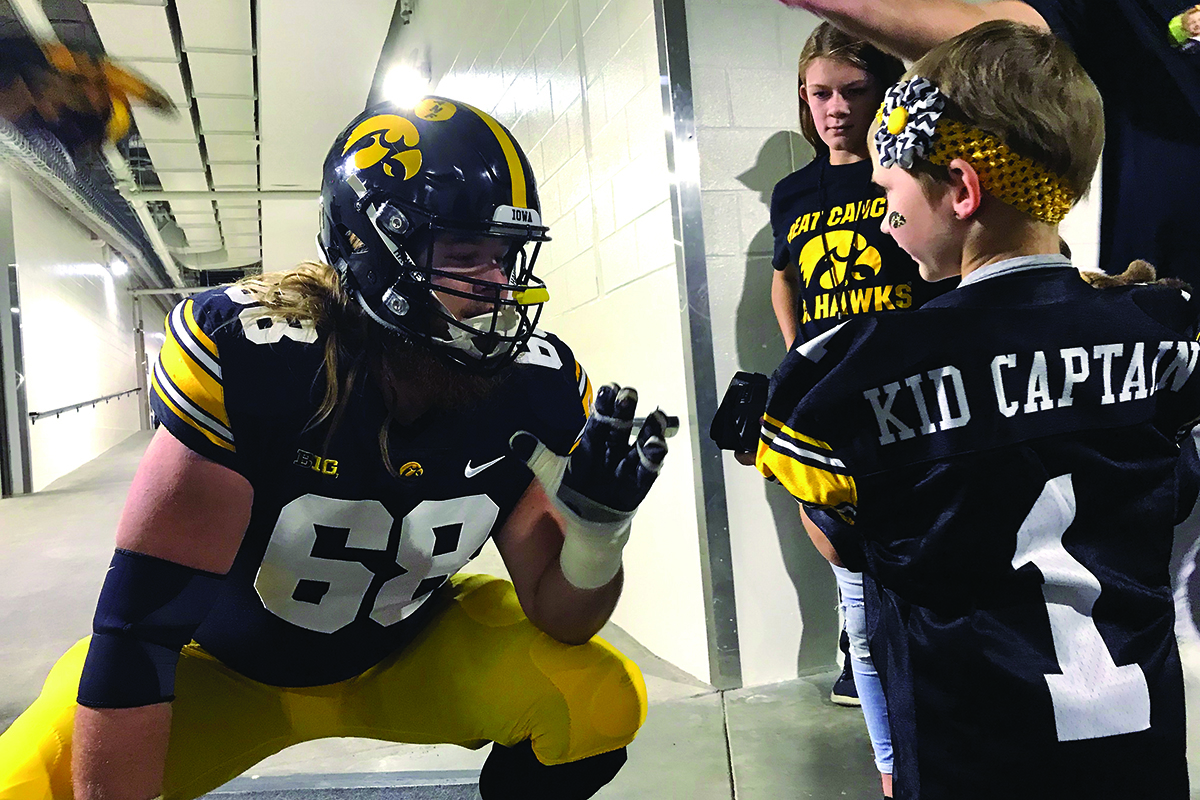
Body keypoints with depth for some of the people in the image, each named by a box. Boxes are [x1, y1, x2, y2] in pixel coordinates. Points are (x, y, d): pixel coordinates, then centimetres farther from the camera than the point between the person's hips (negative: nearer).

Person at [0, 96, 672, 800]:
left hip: (408, 655, 2)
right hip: (226, 665, -1)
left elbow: (559, 618, -13)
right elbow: (139, 619, -26)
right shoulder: (254, 351, -30)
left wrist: (598, 523, -34)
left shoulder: (535, 383, -19)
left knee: (603, 700, -16)